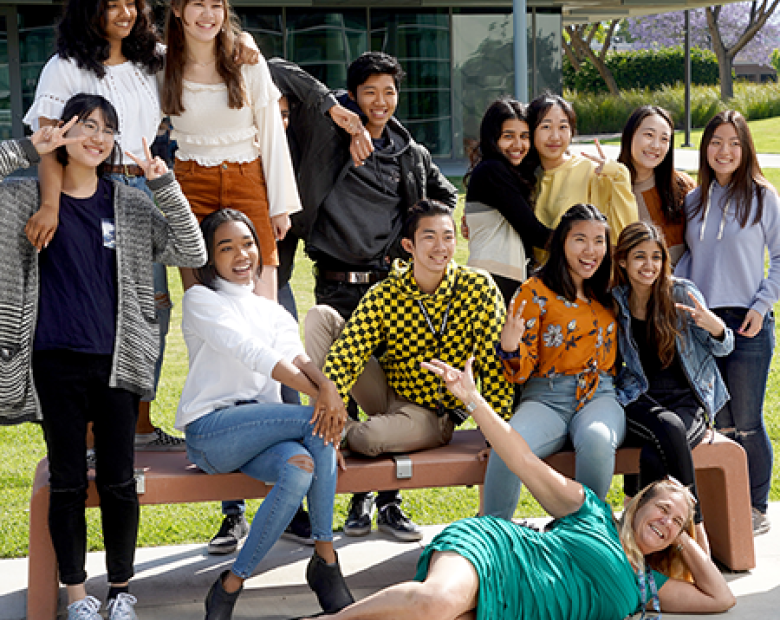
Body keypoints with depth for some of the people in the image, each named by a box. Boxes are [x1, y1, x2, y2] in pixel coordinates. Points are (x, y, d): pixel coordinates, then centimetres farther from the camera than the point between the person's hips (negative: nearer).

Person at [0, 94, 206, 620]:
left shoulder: (131, 204, 8)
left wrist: (165, 185, -8)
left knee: (119, 482, 3)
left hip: (117, 361, 1)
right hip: (56, 364, -1)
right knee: (68, 482, 5)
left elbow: (192, 254, 1)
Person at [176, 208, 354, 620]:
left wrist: (328, 387, -24)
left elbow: (297, 358, 1)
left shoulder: (274, 312, 23)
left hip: (263, 426, 4)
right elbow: (252, 354, -10)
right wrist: (321, 395, -20)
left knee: (300, 469, -31)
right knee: (317, 422, -27)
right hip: (209, 431, -4)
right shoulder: (201, 300, 5)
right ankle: (325, 560, -19)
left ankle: (232, 584, -21)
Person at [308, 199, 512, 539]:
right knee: (320, 316, -13)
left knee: (367, 437, -37)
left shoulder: (480, 289, -13)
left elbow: (494, 364, -13)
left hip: (433, 415, -3)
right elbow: (344, 355, -19)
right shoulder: (384, 295, -10)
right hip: (388, 394, 3)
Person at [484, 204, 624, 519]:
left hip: (600, 396, 3)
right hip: (546, 398, -2)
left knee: (597, 441, -36)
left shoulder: (608, 294, 17)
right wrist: (509, 346, -22)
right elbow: (522, 372, 0)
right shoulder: (535, 291, 3)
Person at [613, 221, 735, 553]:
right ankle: (695, 526, -26)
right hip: (638, 403, 0)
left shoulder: (681, 293, 2)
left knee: (655, 458, -33)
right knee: (669, 428, -35)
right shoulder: (613, 303, 5)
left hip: (688, 400, 0)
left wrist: (714, 325, -18)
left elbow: (723, 348, 6)